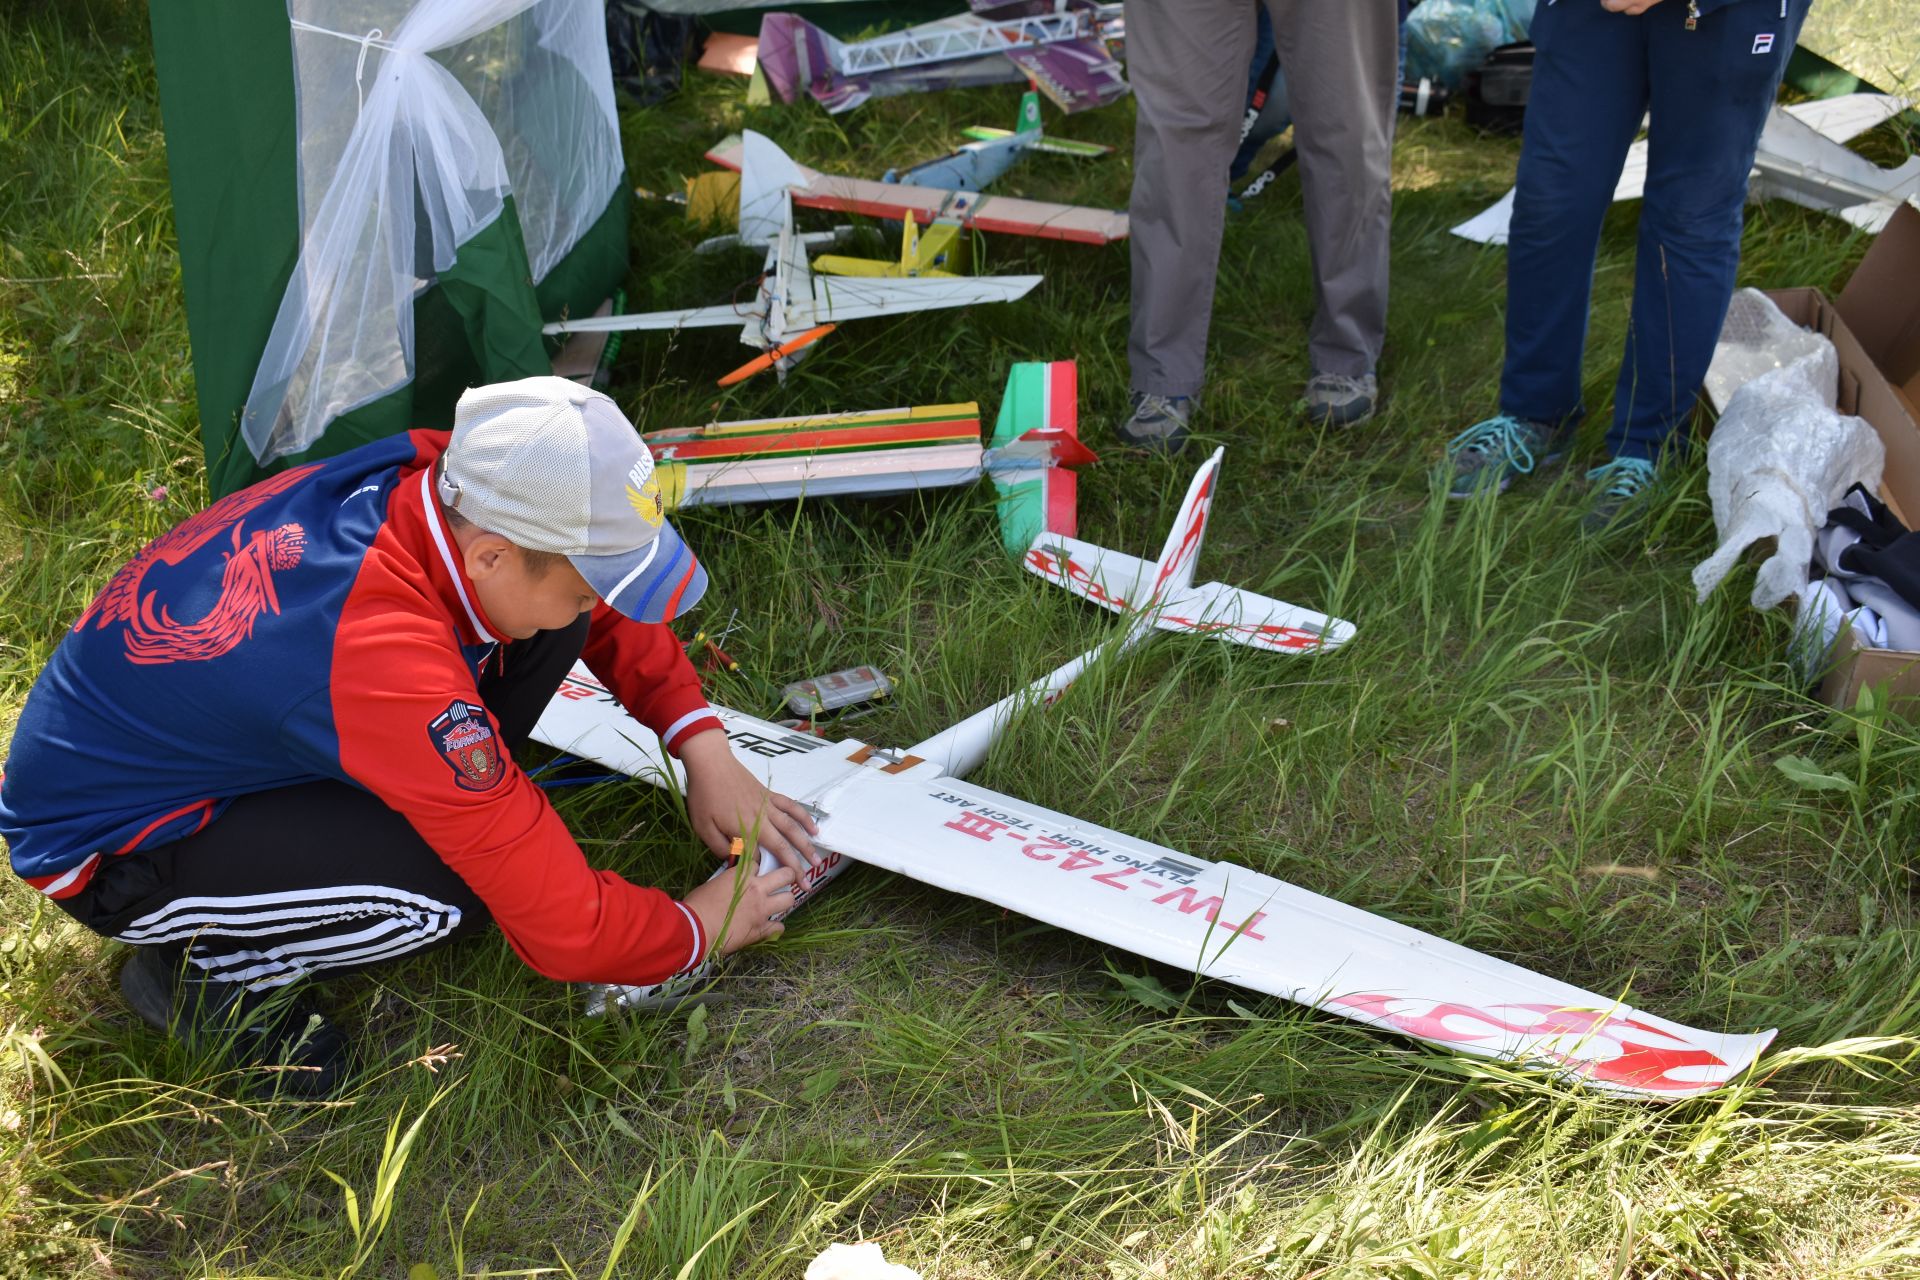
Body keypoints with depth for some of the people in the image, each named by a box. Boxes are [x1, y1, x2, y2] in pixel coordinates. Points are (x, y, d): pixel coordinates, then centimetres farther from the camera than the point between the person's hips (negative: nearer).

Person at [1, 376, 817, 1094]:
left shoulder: (433, 475, -19)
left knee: (545, 631, -9)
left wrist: (705, 752, -4)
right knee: (461, 886, -32)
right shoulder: (389, 667, -40)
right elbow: (565, 932, -29)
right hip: (100, 846, -7)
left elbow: (605, 611, 4)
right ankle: (197, 970, -5)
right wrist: (699, 932, -12)